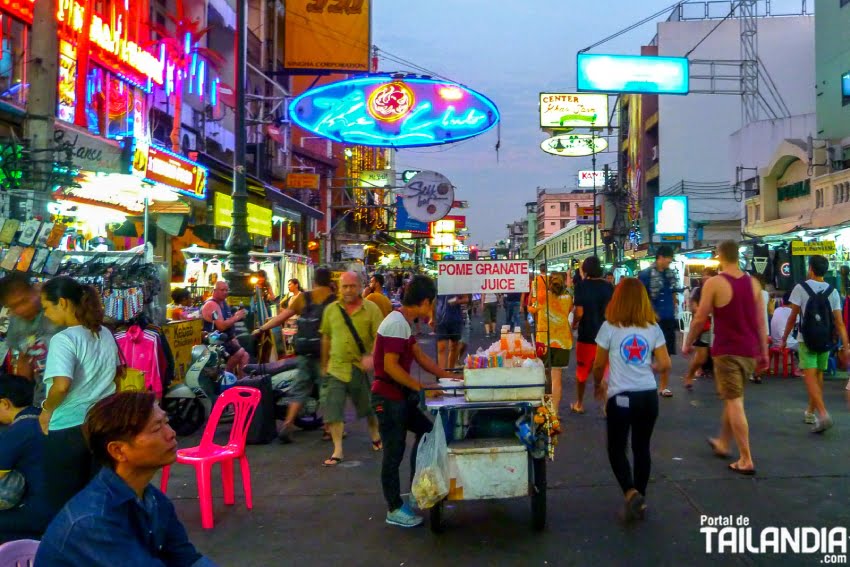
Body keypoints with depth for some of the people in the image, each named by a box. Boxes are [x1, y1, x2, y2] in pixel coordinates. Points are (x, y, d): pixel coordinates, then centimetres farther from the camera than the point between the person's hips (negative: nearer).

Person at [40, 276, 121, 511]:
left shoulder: (63, 339, -17)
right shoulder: (105, 334, 6)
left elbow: (62, 385, -28)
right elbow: (115, 373, 17)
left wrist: (47, 409, -11)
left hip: (68, 428, -7)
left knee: (65, 501, 9)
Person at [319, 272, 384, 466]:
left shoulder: (371, 308, -8)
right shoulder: (331, 310, 2)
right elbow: (326, 338, 10)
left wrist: (372, 356, -28)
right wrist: (325, 365, 14)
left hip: (362, 368, -1)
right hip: (337, 368, 2)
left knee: (369, 406, 16)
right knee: (332, 409, -4)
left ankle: (375, 436, 42)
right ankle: (338, 451, 5)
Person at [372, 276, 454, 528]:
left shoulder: (404, 322, 9)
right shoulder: (397, 323, -22)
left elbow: (419, 356, 15)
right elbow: (390, 366, -25)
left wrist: (447, 376, 13)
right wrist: (421, 387, -19)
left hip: (400, 395, 10)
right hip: (388, 398, -10)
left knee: (426, 430, 19)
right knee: (394, 452, 1)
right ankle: (394, 510, 15)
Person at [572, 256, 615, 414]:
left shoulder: (582, 286, -11)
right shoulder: (609, 286, -2)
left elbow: (579, 312, -16)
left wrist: (574, 324, 2)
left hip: (587, 334, -2)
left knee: (582, 370, 14)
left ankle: (579, 404, 26)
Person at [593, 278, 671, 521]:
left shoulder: (610, 327, -7)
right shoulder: (653, 328, 2)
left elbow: (599, 365, 0)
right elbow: (665, 364, 3)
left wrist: (598, 385, 18)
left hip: (620, 397, -3)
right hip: (649, 396, 3)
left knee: (617, 449, 9)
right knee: (642, 448, 15)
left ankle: (631, 493, -10)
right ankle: (639, 498, 22)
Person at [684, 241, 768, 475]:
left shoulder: (714, 283, -10)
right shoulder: (753, 283, 5)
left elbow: (700, 319, -7)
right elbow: (761, 321, 7)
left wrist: (688, 343, 6)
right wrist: (764, 351, 14)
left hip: (727, 351, -6)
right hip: (749, 351, 6)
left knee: (734, 403, -2)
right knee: (731, 398, 21)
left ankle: (746, 461, -1)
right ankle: (723, 443, 36)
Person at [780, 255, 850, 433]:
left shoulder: (801, 288, -7)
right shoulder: (832, 291, 3)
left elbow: (793, 317, -6)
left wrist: (784, 338, 5)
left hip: (807, 339, -4)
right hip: (825, 340, 5)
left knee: (810, 377, -8)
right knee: (818, 375, 16)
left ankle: (823, 414, -23)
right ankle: (811, 412, 29)